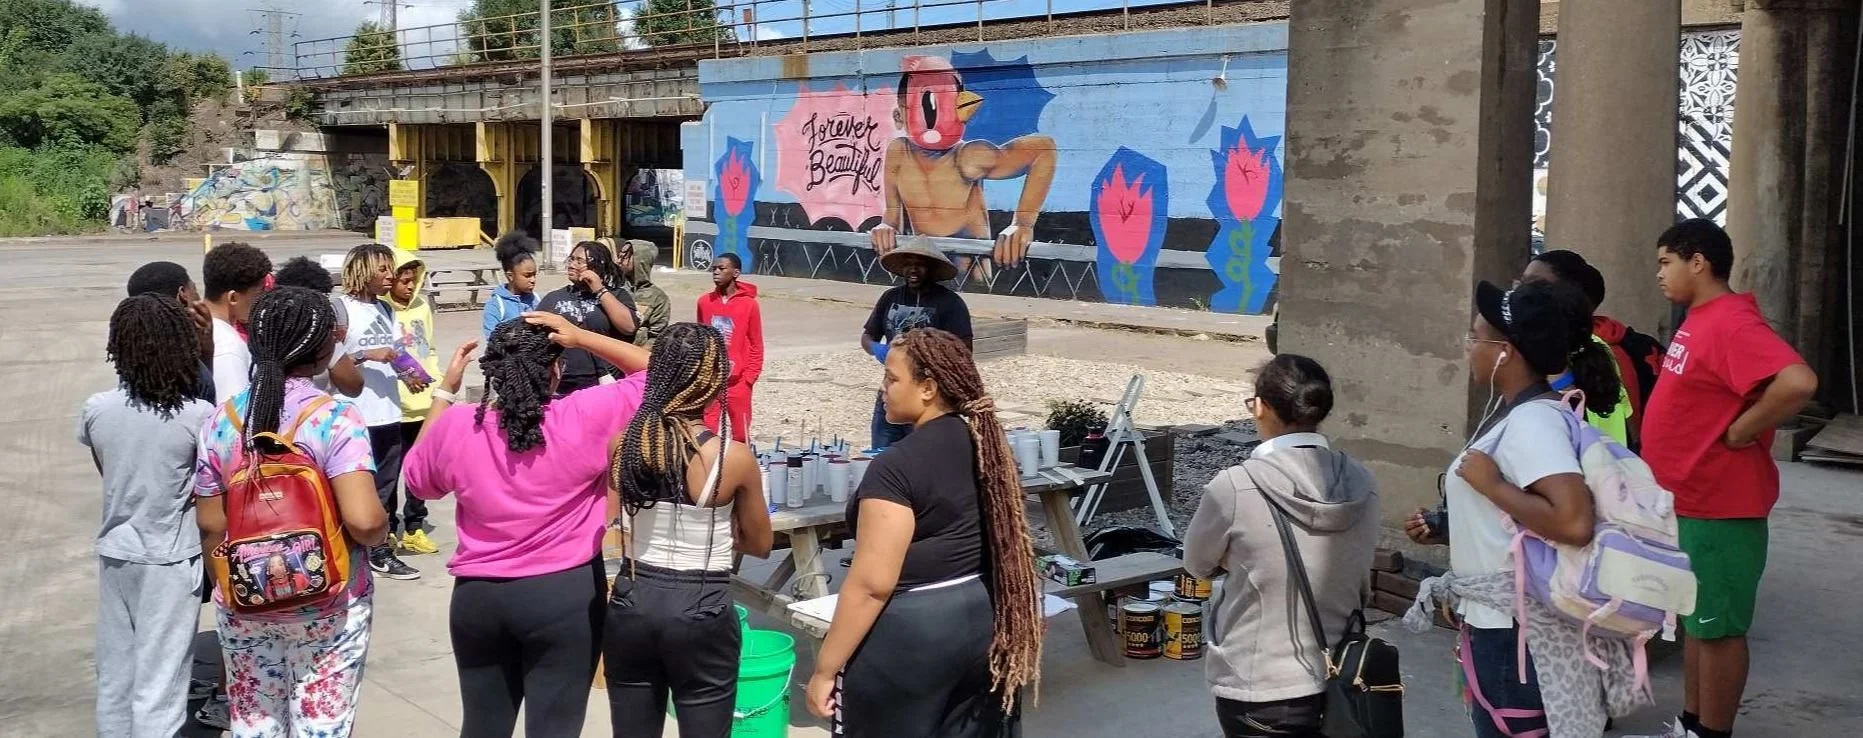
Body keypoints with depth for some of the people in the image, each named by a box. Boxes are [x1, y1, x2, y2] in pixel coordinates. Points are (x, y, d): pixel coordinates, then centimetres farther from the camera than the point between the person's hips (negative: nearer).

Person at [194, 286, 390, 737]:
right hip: (327, 606, -4)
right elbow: (364, 521, -26)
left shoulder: (221, 420, -3)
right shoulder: (335, 419, -16)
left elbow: (211, 528, 2)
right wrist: (381, 534, -4)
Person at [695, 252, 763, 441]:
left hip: (737, 381, -3)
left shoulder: (749, 304, -6)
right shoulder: (704, 302, 4)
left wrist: (749, 377, -6)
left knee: (740, 433, 4)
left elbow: (756, 345, -1)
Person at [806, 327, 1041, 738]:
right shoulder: (987, 445, 4)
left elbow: (873, 583, -22)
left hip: (910, 633, -8)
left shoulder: (897, 468, -20)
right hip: (985, 620, 8)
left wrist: (826, 669, -16)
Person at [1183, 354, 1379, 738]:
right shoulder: (1361, 485, -4)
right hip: (1339, 683, 5)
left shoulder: (1235, 487, -18)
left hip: (1259, 690, -4)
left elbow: (1197, 564, 0)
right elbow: (1360, 585, 10)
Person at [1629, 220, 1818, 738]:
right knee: (1696, 620, 18)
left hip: (1718, 507, -10)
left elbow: (1797, 383, -35)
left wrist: (1740, 432, -23)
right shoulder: (1700, 320, 11)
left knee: (1719, 627, 2)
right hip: (1689, 502, 10)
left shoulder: (1731, 323, -21)